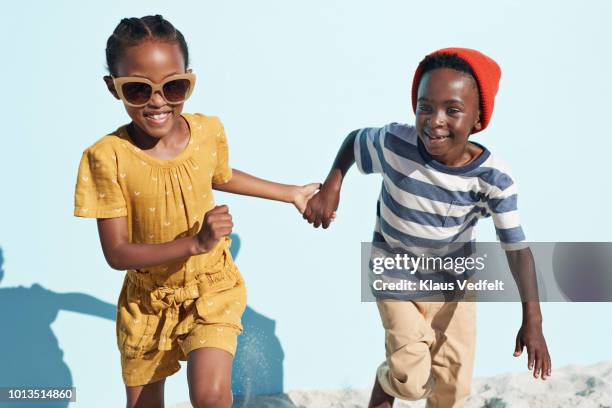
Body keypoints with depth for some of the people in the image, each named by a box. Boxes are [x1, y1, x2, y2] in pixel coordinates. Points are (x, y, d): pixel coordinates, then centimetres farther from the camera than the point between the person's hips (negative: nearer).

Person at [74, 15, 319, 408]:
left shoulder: (209, 131, -12)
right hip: (147, 299, 0)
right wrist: (195, 243, -33)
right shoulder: (108, 157, -22)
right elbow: (117, 253, -21)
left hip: (212, 287, 1)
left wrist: (291, 193, 19)